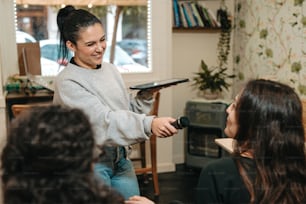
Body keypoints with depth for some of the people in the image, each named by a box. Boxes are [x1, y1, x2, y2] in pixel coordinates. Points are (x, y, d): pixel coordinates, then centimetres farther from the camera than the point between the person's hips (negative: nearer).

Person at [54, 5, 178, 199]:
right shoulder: (68, 82, -17)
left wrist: (146, 97, -8)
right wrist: (149, 124, -40)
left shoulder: (111, 69, 4)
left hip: (121, 159, 6)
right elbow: (104, 120, -28)